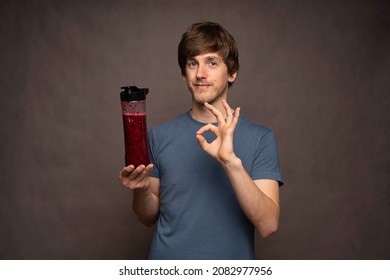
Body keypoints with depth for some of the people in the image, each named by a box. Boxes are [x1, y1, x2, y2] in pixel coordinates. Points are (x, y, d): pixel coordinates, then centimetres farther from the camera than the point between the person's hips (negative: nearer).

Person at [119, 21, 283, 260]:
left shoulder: (260, 139, -12)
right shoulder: (159, 136, -5)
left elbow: (268, 225, -20)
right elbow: (150, 217, 4)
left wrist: (231, 161, -32)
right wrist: (141, 190, -16)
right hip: (167, 265, 2)